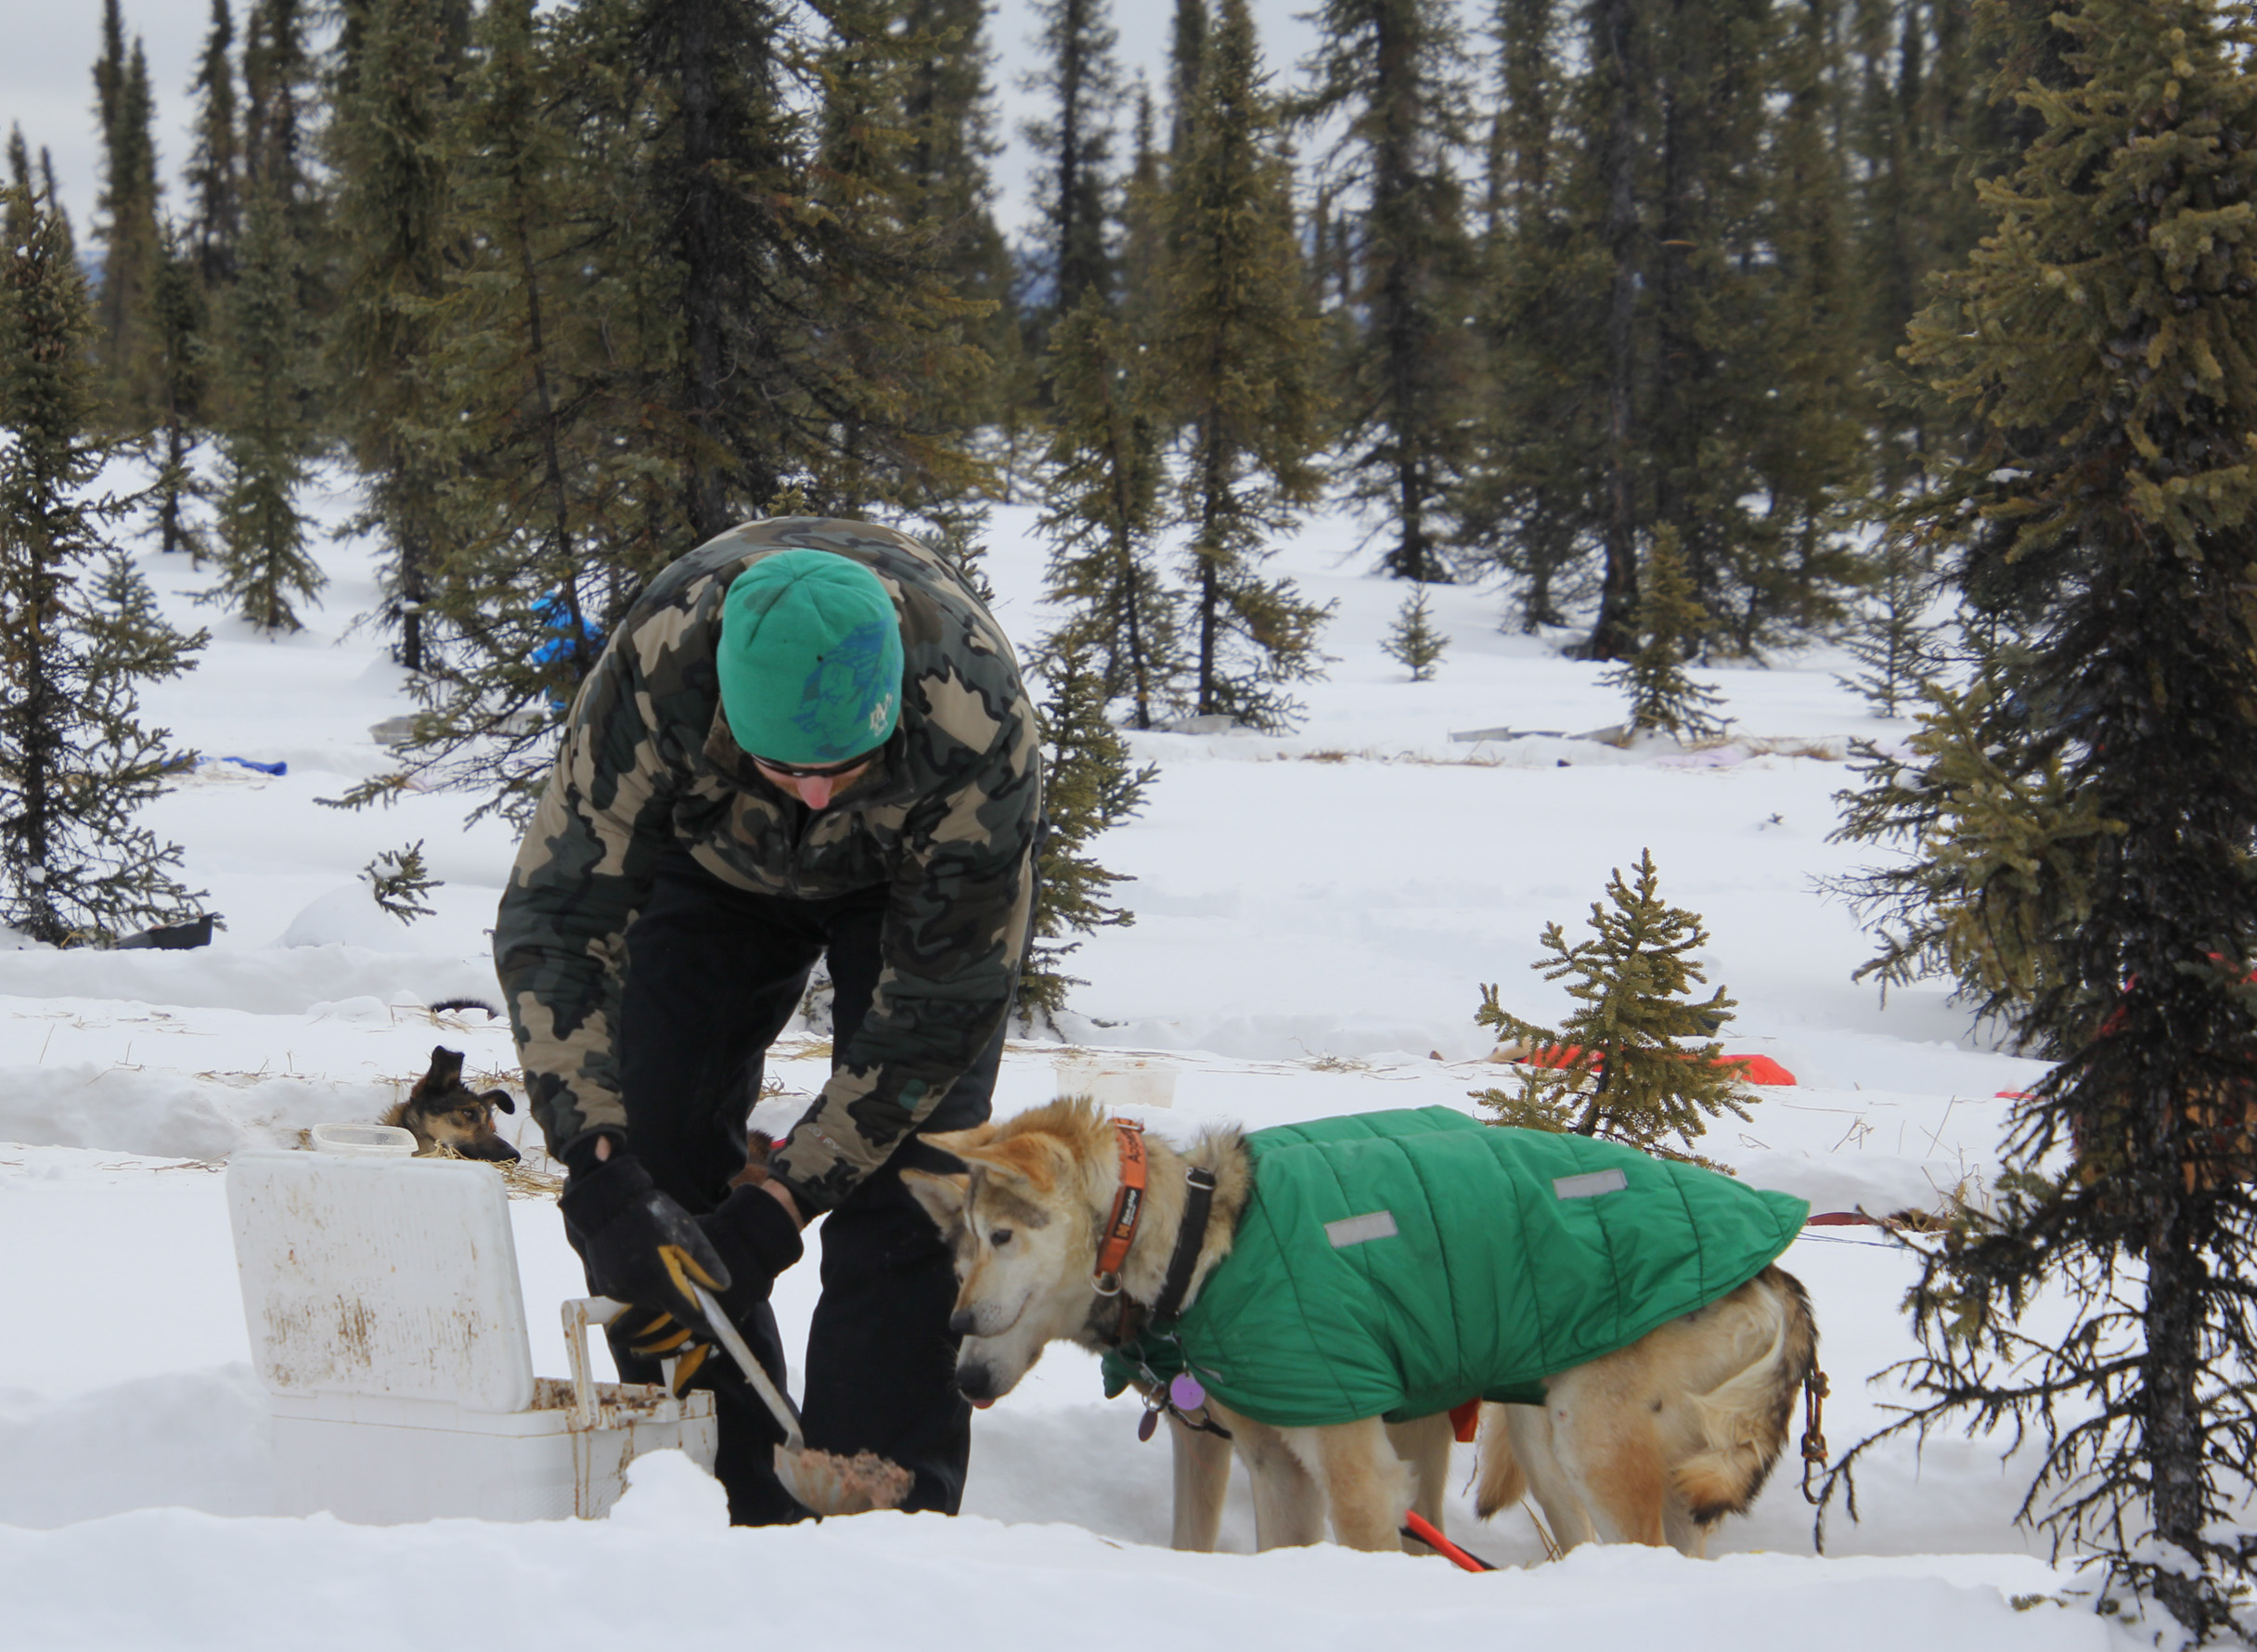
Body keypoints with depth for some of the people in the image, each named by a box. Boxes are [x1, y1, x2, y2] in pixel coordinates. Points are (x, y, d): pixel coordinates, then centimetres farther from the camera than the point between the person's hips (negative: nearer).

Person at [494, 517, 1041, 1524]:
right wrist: (602, 1170, -42)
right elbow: (555, 919, -32)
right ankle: (723, 1517, 2)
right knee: (659, 1162, -7)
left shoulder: (980, 724, -42)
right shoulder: (655, 671, -41)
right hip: (715, 862, 2)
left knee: (902, 1188, -17)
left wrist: (772, 1214, -34)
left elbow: (940, 1009, -31)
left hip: (919, 875, -2)